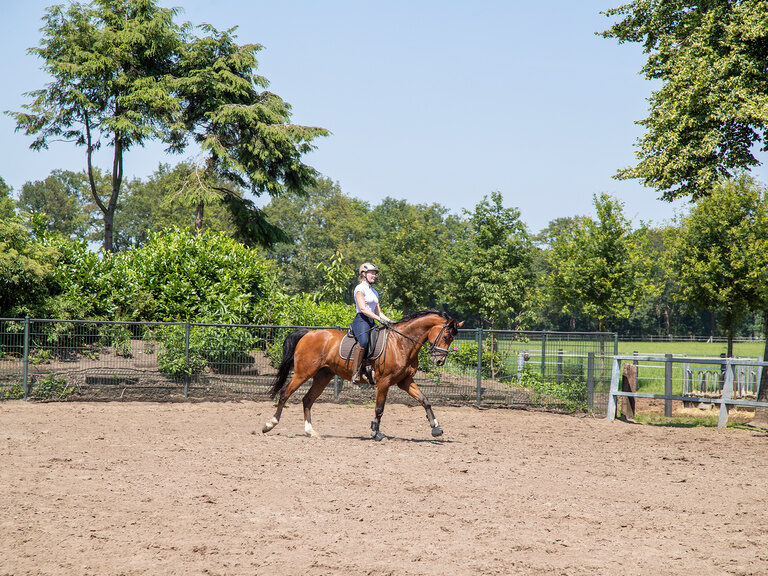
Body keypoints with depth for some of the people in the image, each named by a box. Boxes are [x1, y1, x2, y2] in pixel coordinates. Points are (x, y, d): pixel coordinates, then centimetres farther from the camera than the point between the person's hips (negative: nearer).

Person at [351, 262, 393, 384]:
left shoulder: (374, 292, 25)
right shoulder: (360, 288, -2)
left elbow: (378, 312, 26)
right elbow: (363, 308, -14)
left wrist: (388, 321, 9)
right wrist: (379, 319, -19)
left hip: (371, 323, 9)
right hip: (361, 320, -9)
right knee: (364, 342, -35)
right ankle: (356, 373, -37)